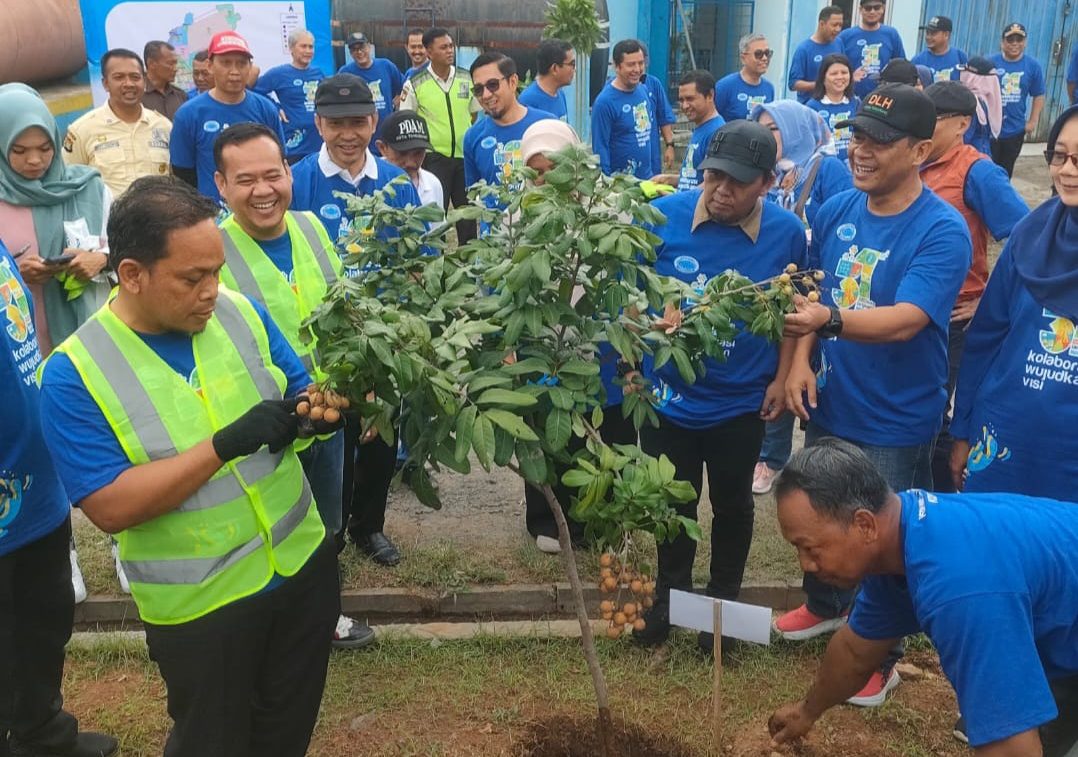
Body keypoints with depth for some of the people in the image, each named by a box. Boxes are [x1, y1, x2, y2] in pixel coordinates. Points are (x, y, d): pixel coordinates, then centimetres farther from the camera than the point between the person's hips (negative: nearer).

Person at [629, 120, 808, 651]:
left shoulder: (786, 232, -11)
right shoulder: (663, 215, -14)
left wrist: (781, 379, -2)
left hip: (741, 402, 0)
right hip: (668, 396, 0)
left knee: (732, 504, 18)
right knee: (673, 501, 17)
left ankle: (725, 599, 40)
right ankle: (671, 591, 40)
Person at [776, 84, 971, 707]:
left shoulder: (942, 231, -21)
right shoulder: (838, 210, -3)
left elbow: (904, 321, -33)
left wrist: (829, 320, -49)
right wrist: (801, 361, -6)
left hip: (896, 420, -5)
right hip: (829, 403, 6)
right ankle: (827, 605, 50)